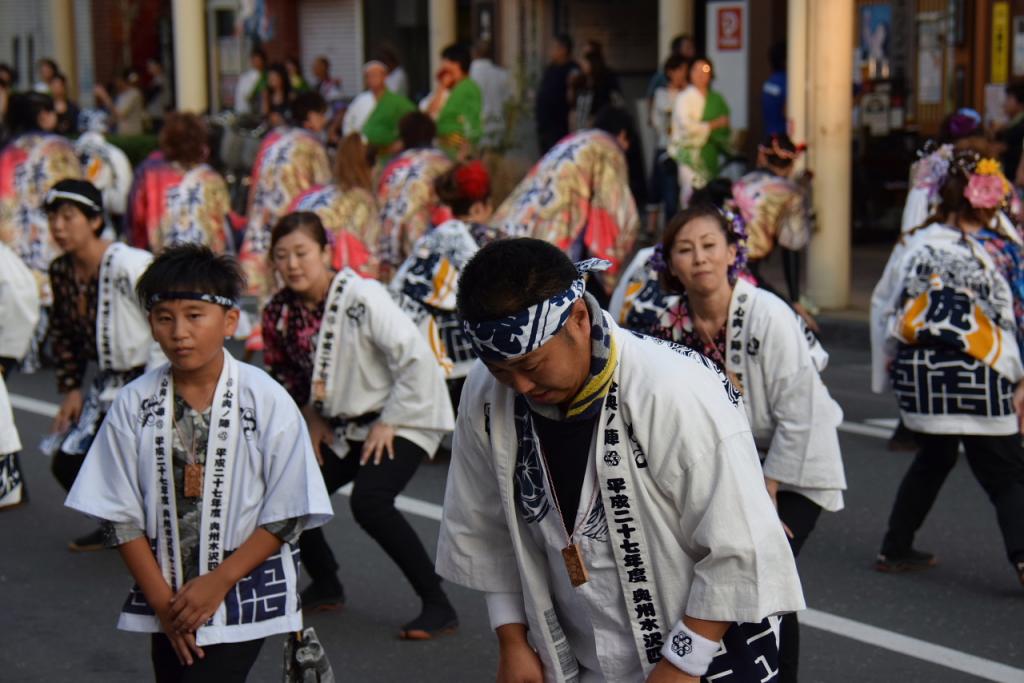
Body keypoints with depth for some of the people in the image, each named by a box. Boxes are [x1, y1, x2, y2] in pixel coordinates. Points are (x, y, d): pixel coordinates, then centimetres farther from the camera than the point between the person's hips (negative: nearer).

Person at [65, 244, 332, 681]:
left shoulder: (267, 401, -11)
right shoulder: (133, 406, -4)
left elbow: (287, 514, -8)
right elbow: (120, 517, -1)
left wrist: (217, 583, -12)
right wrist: (162, 600, -7)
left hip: (243, 600, -4)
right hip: (166, 600, 4)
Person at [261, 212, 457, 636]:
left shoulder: (361, 296, -23)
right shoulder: (281, 312, -3)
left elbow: (417, 359, -24)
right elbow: (285, 373, 16)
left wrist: (389, 423, -19)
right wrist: (313, 417, 5)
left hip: (404, 418, -7)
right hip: (344, 427, 7)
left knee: (368, 502, -28)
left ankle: (437, 607, -17)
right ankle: (325, 585, 28)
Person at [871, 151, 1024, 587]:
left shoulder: (912, 245, 4)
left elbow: (881, 308, 10)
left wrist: (885, 371, 18)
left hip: (918, 373, 5)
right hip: (977, 376, -5)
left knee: (932, 458, 23)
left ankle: (896, 549, 27)